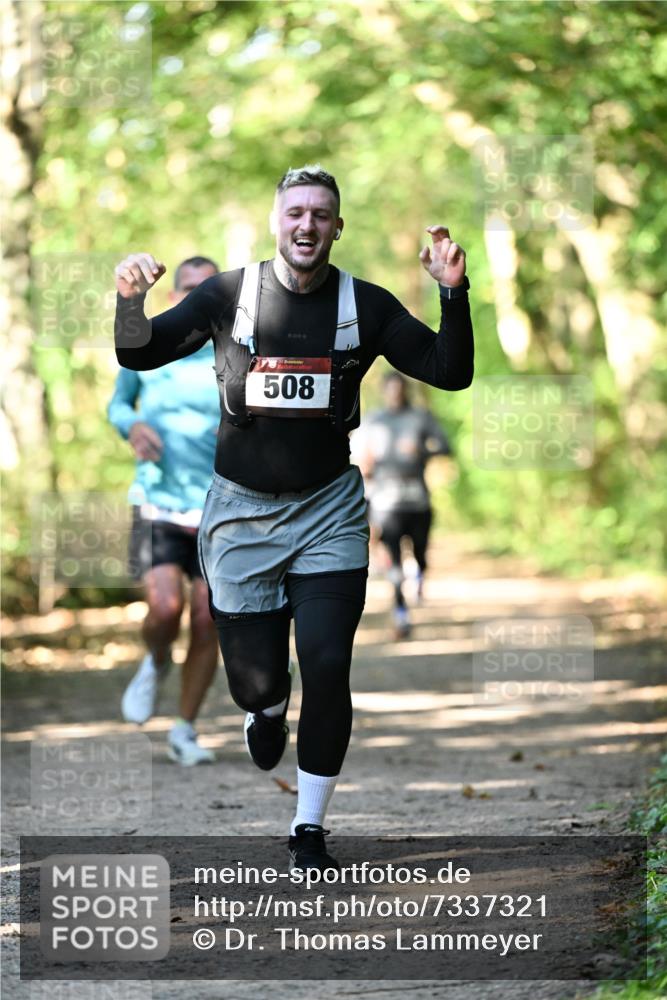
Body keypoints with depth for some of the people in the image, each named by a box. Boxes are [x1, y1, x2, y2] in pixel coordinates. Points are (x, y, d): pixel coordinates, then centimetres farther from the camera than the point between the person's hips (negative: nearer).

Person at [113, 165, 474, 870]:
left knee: (327, 668, -12)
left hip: (328, 511, 0)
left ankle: (309, 831, 4)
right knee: (255, 680, 1)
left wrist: (453, 294, -21)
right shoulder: (229, 295, -3)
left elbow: (450, 373, -5)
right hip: (241, 510, 0)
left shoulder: (366, 306, -2)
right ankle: (267, 708, 43)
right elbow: (139, 356, -4)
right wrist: (131, 300, -25)